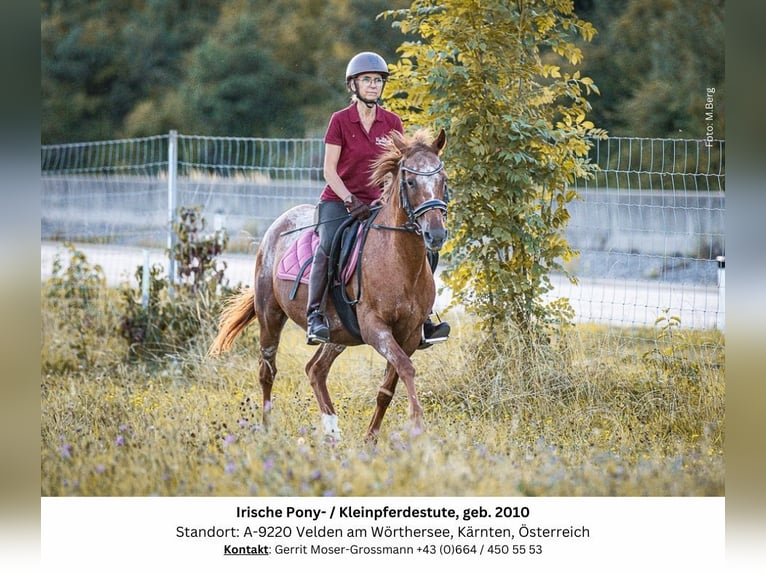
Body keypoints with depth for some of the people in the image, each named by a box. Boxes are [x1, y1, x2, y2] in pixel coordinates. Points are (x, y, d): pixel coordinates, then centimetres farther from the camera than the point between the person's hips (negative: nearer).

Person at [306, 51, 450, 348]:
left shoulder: (392, 123, 6)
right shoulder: (340, 120, -4)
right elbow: (329, 170, -7)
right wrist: (351, 201, -18)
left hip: (375, 203, 4)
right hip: (338, 201, -4)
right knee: (328, 247, -33)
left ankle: (421, 321, -6)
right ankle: (315, 316, -30)